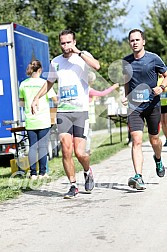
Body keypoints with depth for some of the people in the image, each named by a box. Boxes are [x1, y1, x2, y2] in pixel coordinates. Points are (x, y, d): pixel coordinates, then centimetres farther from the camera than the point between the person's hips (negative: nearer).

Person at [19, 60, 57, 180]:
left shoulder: (23, 84, 4)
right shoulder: (44, 83, -7)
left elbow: (21, 103, 13)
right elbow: (55, 99, -5)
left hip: (30, 121, 3)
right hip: (43, 120, -3)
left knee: (32, 147, 5)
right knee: (43, 146, 3)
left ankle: (33, 173, 4)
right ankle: (42, 173, 5)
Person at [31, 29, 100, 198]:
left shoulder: (83, 56, 0)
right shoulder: (55, 62, 12)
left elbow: (97, 66, -23)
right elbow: (49, 82, 29)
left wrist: (78, 52, -18)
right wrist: (36, 98, 20)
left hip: (81, 111, -3)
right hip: (62, 112, 3)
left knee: (79, 153, -7)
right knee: (66, 150, -8)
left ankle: (88, 172, 26)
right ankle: (73, 185, 6)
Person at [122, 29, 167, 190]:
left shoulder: (154, 59, -4)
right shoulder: (126, 62, 5)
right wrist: (126, 97, 8)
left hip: (152, 104, -1)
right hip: (134, 106, 1)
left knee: (154, 140, 12)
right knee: (136, 141, -14)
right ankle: (138, 178, -20)